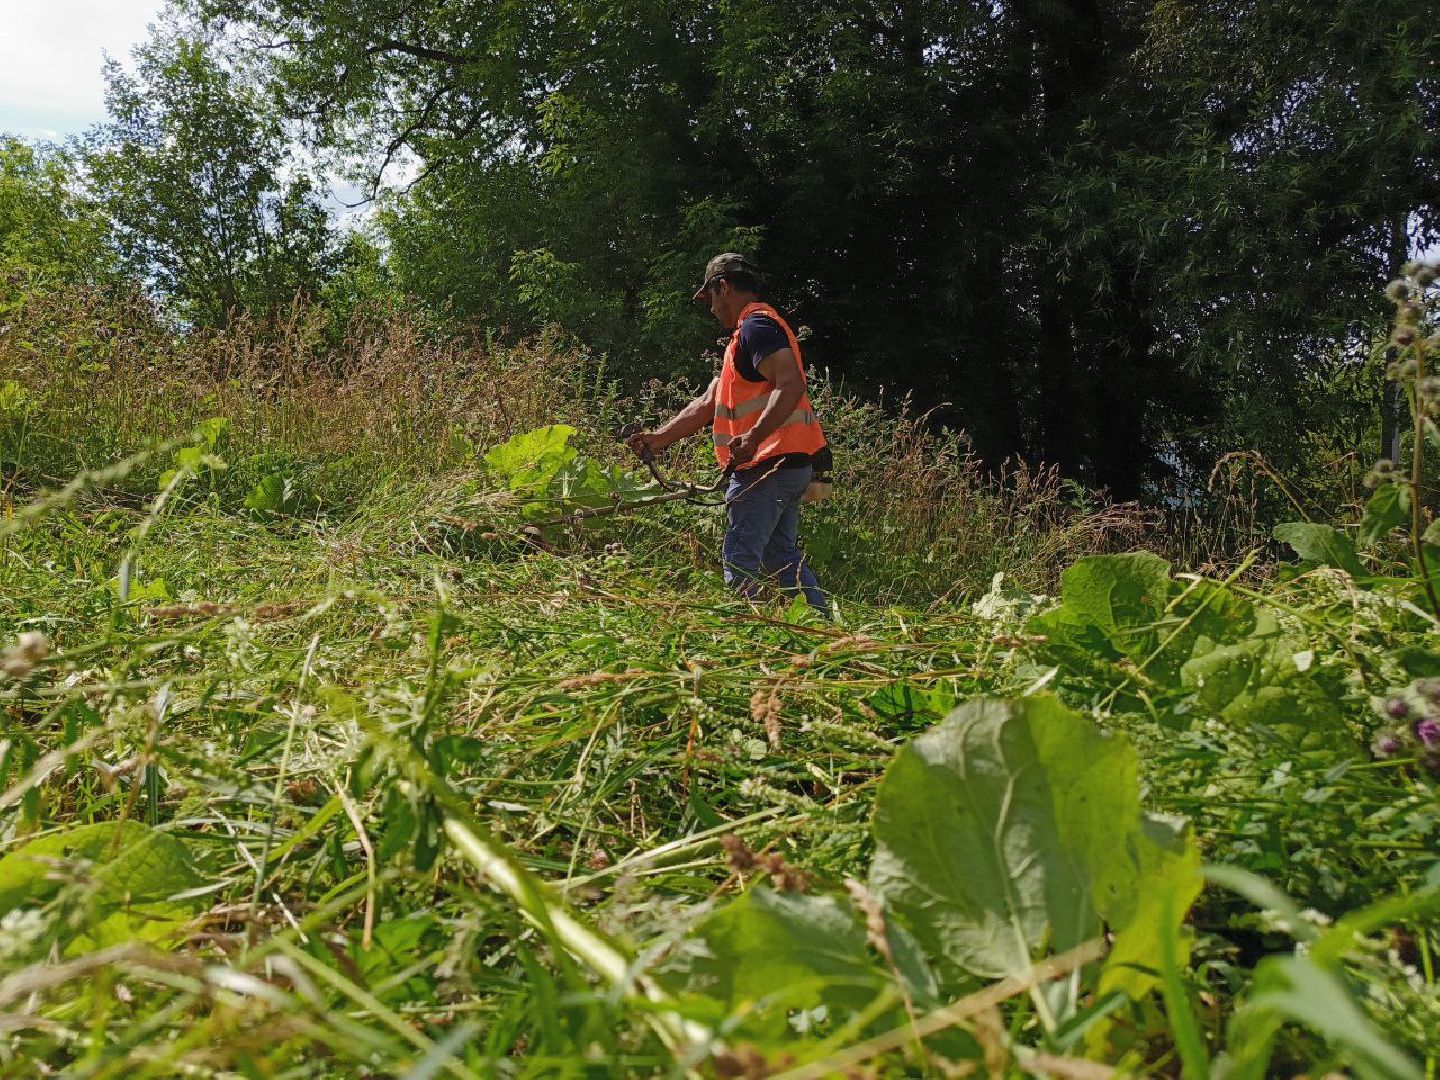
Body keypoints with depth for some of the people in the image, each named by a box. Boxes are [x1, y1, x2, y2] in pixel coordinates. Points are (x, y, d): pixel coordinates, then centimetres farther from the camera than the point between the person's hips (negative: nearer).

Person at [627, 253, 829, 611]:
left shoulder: (756, 325, -9)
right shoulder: (752, 332, 24)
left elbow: (791, 385, -25)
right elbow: (706, 405, 22)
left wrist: (753, 438, -34)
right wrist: (659, 437, 15)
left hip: (767, 464, -10)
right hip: (787, 464, 10)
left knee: (740, 558, -9)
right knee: (782, 557, 13)